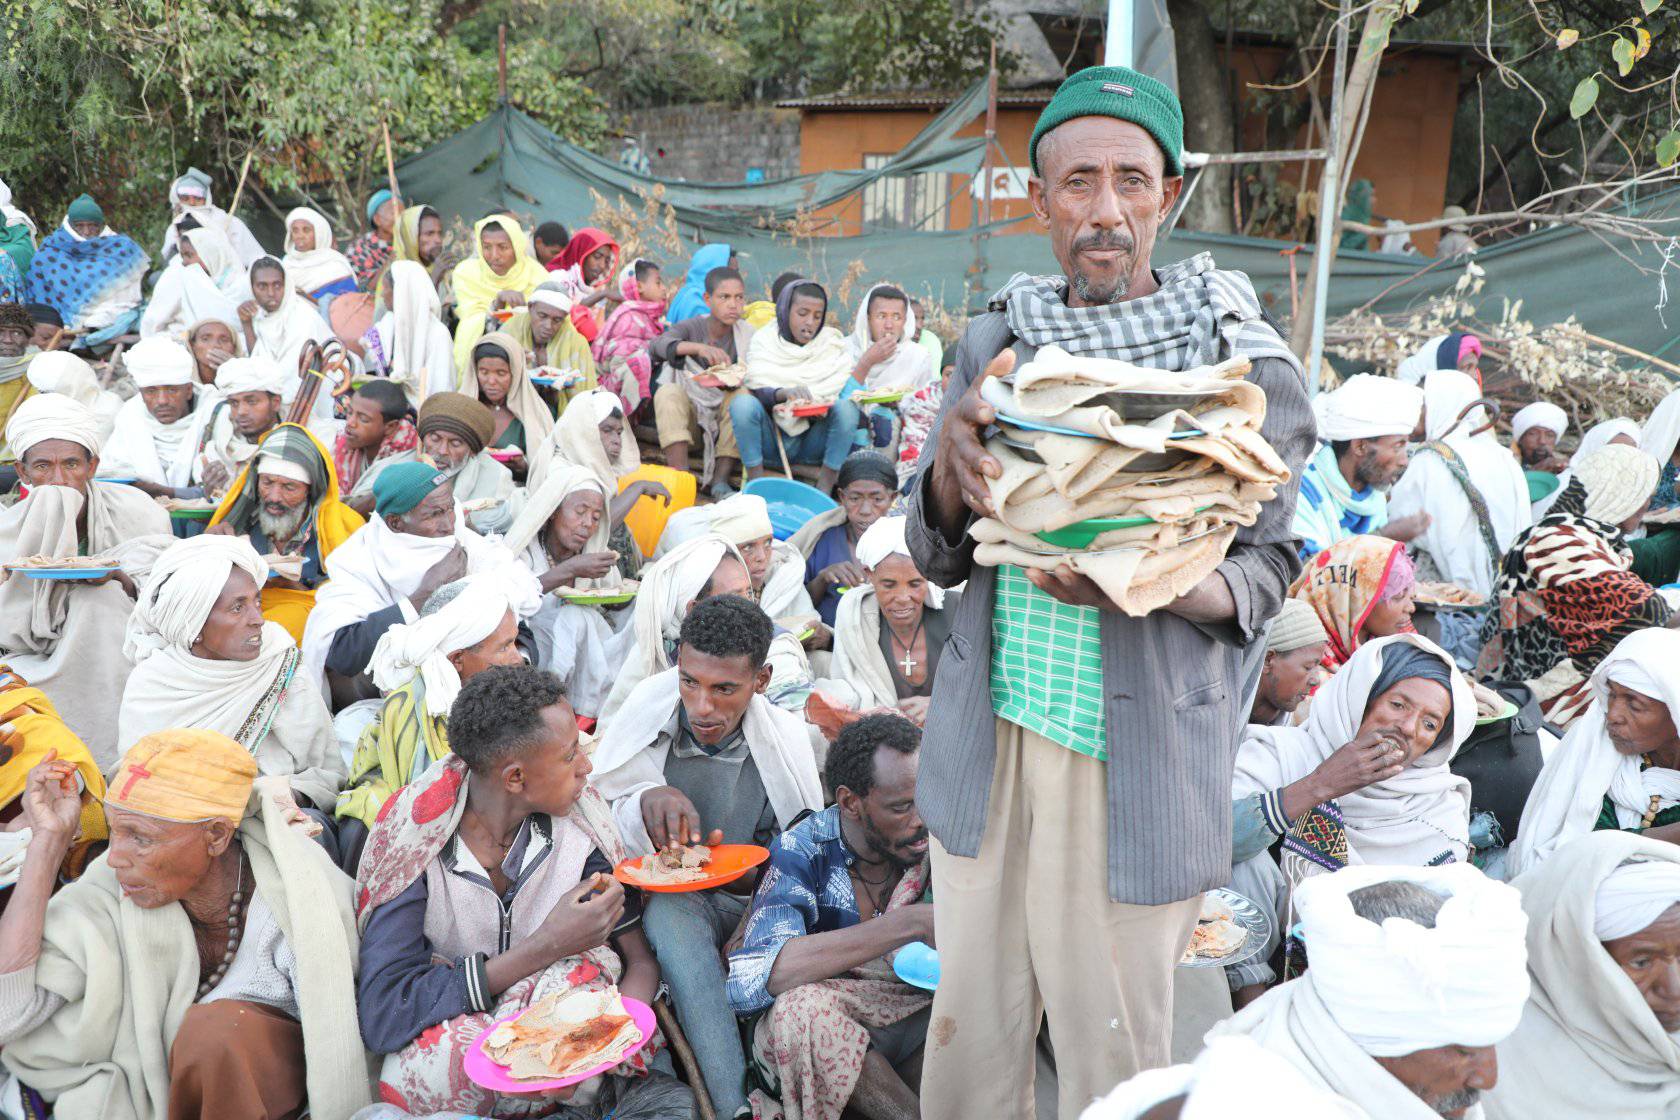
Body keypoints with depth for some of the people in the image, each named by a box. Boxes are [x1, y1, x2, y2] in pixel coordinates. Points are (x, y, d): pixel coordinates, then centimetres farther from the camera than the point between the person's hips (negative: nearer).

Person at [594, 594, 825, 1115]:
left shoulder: (788, 736, -6)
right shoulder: (643, 722, -9)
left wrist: (757, 873, -18)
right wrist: (648, 799, -25)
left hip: (759, 903, 1)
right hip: (667, 902, -1)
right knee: (671, 911, -36)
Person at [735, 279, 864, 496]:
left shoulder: (831, 343, 3)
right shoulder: (764, 340, -1)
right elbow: (757, 391, -12)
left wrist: (822, 408, -26)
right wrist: (784, 393, -33)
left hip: (812, 441, 1)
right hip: (770, 438, -1)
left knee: (847, 407, -25)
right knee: (743, 402, -28)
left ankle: (824, 491, -24)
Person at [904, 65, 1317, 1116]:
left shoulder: (1241, 363, -7)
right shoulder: (999, 340, 4)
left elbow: (1265, 573, -3)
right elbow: (938, 557, 5)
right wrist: (954, 454, -17)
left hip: (1139, 758, -3)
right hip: (989, 740, 4)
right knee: (972, 1035, 17)